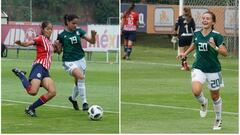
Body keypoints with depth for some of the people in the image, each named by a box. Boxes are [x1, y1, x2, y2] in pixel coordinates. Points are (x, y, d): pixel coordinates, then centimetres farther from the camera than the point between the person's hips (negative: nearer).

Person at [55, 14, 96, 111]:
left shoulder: (78, 31, 0)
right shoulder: (62, 35, -8)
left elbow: (92, 41, 1)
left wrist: (93, 35, -19)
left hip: (80, 59, 5)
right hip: (69, 62, -5)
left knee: (79, 83, 14)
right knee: (81, 77, -28)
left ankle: (73, 98, 46)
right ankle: (84, 102, -21)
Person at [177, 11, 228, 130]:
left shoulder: (216, 36, -12)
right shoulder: (197, 34, 2)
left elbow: (225, 53, -16)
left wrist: (215, 47, -32)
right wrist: (185, 53, 18)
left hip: (213, 69, -2)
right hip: (198, 68, 2)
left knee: (215, 96, 9)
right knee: (196, 91, -23)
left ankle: (218, 120, 32)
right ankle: (203, 103, 13)